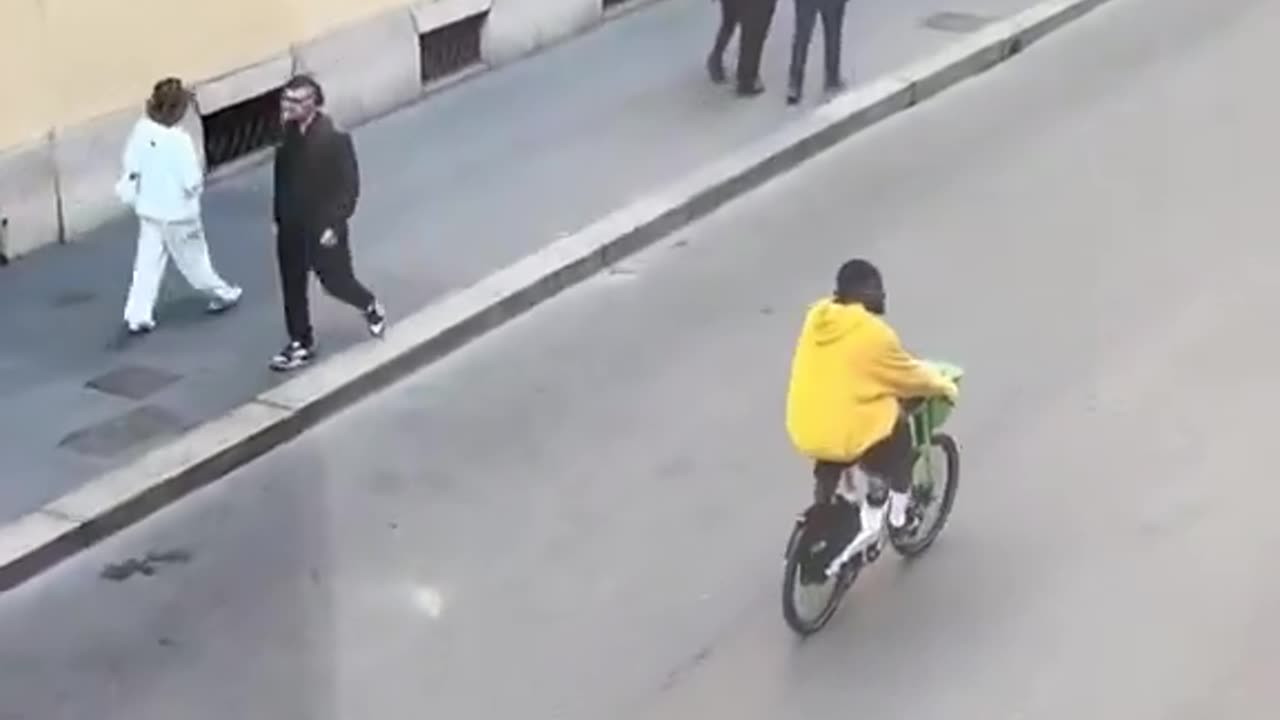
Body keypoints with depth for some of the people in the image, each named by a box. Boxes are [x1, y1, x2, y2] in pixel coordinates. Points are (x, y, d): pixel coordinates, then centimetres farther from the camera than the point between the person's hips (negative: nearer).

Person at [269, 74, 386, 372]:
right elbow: (283, 175, 6)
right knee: (292, 287, 9)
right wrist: (279, 215, 6)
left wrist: (334, 224, -19)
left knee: (336, 281, 9)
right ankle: (301, 343, 22)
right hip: (291, 225, 5)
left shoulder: (334, 137, -20)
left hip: (323, 226, -5)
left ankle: (371, 307, 38)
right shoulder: (287, 132, -3)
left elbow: (349, 186, -17)